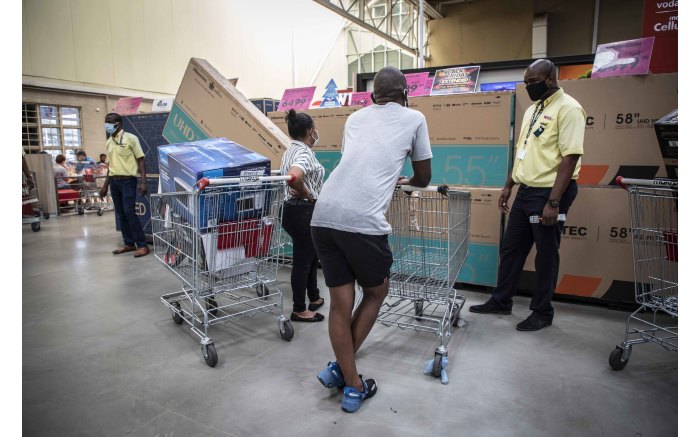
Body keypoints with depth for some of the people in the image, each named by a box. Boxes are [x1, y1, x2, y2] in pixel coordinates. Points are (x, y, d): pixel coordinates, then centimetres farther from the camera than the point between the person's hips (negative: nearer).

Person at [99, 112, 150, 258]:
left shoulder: (130, 138, -5)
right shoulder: (109, 142, 13)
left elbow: (140, 160, -7)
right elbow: (111, 165, 19)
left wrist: (143, 182, -15)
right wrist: (105, 186, 19)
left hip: (128, 180, -7)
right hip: (114, 181, 7)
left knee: (129, 213, -12)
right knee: (120, 214, 8)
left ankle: (143, 245, -7)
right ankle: (129, 243, 17)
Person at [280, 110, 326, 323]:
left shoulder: (292, 150, 13)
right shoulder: (304, 152, -20)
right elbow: (294, 177, -38)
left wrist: (302, 192, 4)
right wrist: (307, 194, -22)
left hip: (294, 210, 11)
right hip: (304, 213, -11)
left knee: (311, 256, 22)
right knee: (302, 260, 2)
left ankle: (314, 298, 38)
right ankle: (299, 310, 16)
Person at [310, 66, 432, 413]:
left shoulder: (355, 117, 26)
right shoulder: (414, 118, 15)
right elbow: (423, 178, 23)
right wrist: (404, 182, 45)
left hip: (323, 216, 5)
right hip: (363, 221, -4)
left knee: (340, 303, 14)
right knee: (376, 293, 21)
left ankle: (353, 387, 26)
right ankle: (339, 368, 23)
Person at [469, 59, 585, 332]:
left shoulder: (568, 109, -12)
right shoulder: (532, 110, 15)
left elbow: (570, 157, -18)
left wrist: (554, 202, -22)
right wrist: (508, 186, 17)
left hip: (548, 194, -8)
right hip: (525, 191, 8)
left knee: (546, 255, 5)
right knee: (511, 249, 14)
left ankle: (542, 312, 21)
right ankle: (501, 301, 28)